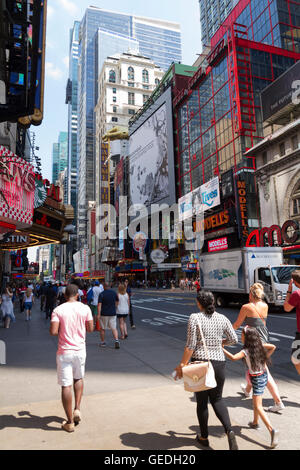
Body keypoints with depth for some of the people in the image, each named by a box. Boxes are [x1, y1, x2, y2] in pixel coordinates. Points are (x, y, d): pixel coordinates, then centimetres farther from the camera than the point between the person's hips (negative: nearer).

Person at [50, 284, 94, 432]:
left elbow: (53, 332, -15)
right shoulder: (85, 308, -4)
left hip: (64, 352, -2)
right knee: (78, 378, 26)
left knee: (66, 386, 6)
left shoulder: (58, 310, -9)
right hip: (80, 350, 2)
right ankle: (77, 409, 19)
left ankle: (70, 422, 15)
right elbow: (90, 329, 0)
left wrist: (62, 330, 5)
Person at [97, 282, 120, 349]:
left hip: (104, 314, -2)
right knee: (114, 328, 4)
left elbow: (99, 304, -16)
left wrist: (98, 314, -19)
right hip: (112, 313, 2)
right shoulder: (114, 293, 3)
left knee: (102, 328, 13)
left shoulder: (102, 294, -9)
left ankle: (102, 342, 22)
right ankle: (116, 340, -16)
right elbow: (117, 302, 15)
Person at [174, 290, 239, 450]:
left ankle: (204, 437, 28)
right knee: (217, 398, 20)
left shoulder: (195, 318, -11)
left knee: (201, 401, 15)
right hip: (219, 362, 3)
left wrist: (181, 365, -5)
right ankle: (229, 430, 1)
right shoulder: (222, 318, 1)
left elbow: (190, 346, -13)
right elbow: (234, 339, 9)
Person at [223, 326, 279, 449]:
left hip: (257, 379, -8)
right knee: (255, 401, 25)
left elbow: (233, 357, -39)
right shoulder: (259, 345, -3)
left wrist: (222, 349, -33)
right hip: (263, 375, 8)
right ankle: (255, 423, 41)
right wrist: (265, 358, 12)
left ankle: (272, 430, -15)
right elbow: (273, 347, 10)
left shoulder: (246, 351, -24)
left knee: (258, 407, -5)